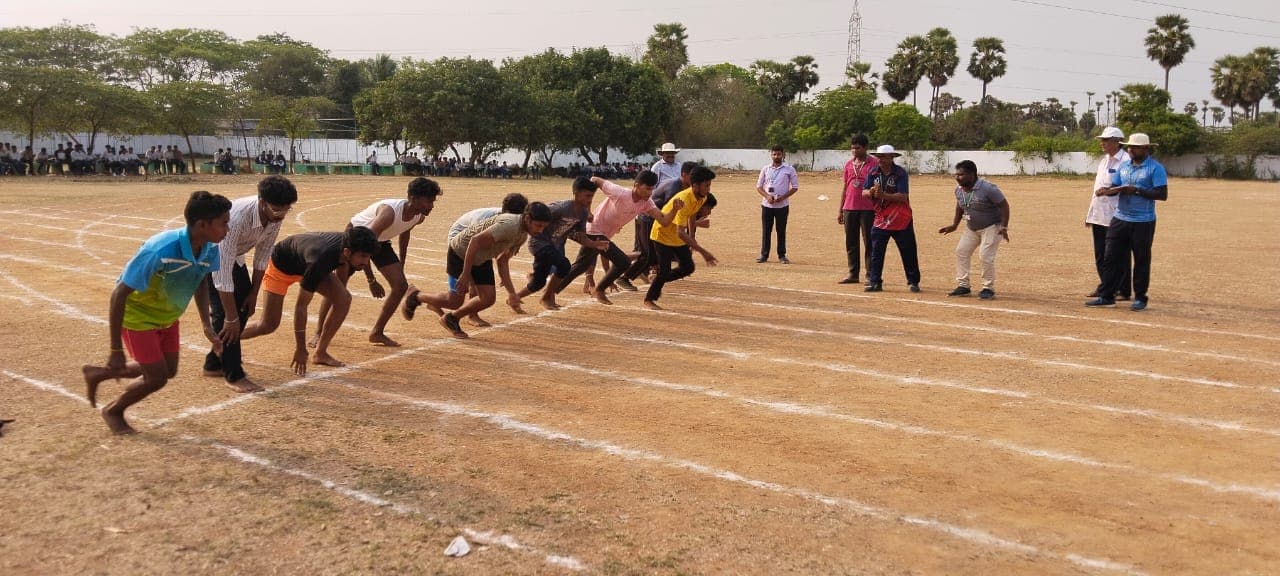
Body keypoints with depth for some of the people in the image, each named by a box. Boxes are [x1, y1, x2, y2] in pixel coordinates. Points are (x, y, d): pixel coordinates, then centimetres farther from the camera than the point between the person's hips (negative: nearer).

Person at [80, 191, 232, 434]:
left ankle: (99, 373, 37)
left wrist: (207, 325, -5)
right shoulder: (161, 250, -38)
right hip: (137, 314, -7)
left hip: (168, 316, 7)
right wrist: (116, 350, -28)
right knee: (156, 378, -2)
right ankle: (114, 411, 29)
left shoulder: (210, 249, -18)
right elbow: (119, 294, -31)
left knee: (169, 371, 16)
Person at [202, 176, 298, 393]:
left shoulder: (275, 216, -21)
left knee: (244, 306, 5)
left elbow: (262, 256, -6)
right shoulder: (236, 218, -42)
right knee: (224, 311, -16)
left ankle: (214, 363, 21)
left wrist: (253, 294, -1)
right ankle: (233, 375, -6)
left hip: (233, 255, 7)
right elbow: (222, 271, -38)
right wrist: (231, 318, -34)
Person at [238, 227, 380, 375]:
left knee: (344, 300, -11)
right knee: (268, 325, -9)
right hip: (281, 266, -7)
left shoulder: (347, 243, -27)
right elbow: (301, 306, -36)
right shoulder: (319, 261, -44)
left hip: (305, 263, 7)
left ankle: (320, 353, 0)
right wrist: (301, 350, -31)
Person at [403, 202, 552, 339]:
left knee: (488, 299, -2)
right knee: (455, 301, -4)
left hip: (482, 258, 8)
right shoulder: (509, 225, -32)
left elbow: (502, 261, 6)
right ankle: (416, 296, 23)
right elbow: (476, 241, -33)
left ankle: (451, 319, 20)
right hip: (461, 252, -8)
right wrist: (465, 275, -31)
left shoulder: (523, 235, -2)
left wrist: (511, 293, 2)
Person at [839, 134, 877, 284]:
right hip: (849, 208, 5)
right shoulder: (849, 164, 12)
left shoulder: (873, 164, -4)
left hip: (868, 209, -5)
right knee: (851, 243, 8)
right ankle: (853, 274, 15)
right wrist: (840, 211, 13)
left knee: (869, 242, 0)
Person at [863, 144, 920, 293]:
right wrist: (872, 192, -26)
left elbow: (903, 197, -20)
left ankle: (913, 282, 17)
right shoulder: (873, 172, 2)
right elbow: (864, 193, -3)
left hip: (901, 220, -3)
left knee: (909, 253, 5)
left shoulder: (900, 173, -11)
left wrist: (883, 195, -30)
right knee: (876, 252, -1)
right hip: (881, 218, 3)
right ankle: (875, 282, 4)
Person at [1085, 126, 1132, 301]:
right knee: (1100, 255, 13)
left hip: (1115, 216, -8)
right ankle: (1105, 287, 23)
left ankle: (1123, 290, 6)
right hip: (1098, 215, 8)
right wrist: (1090, 212, 19)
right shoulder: (1104, 160, 17)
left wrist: (1108, 191, -29)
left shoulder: (1126, 161, -10)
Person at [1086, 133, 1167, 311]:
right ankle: (1106, 296, 10)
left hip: (1143, 223, -6)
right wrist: (1106, 191, -11)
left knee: (1141, 261, 4)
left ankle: (1140, 298, 14)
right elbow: (1114, 188, 11)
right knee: (1111, 258, 4)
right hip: (1120, 219, 6)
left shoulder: (1156, 168, -7)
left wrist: (1137, 191, -19)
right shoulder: (1123, 166, 12)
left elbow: (1163, 195, -13)